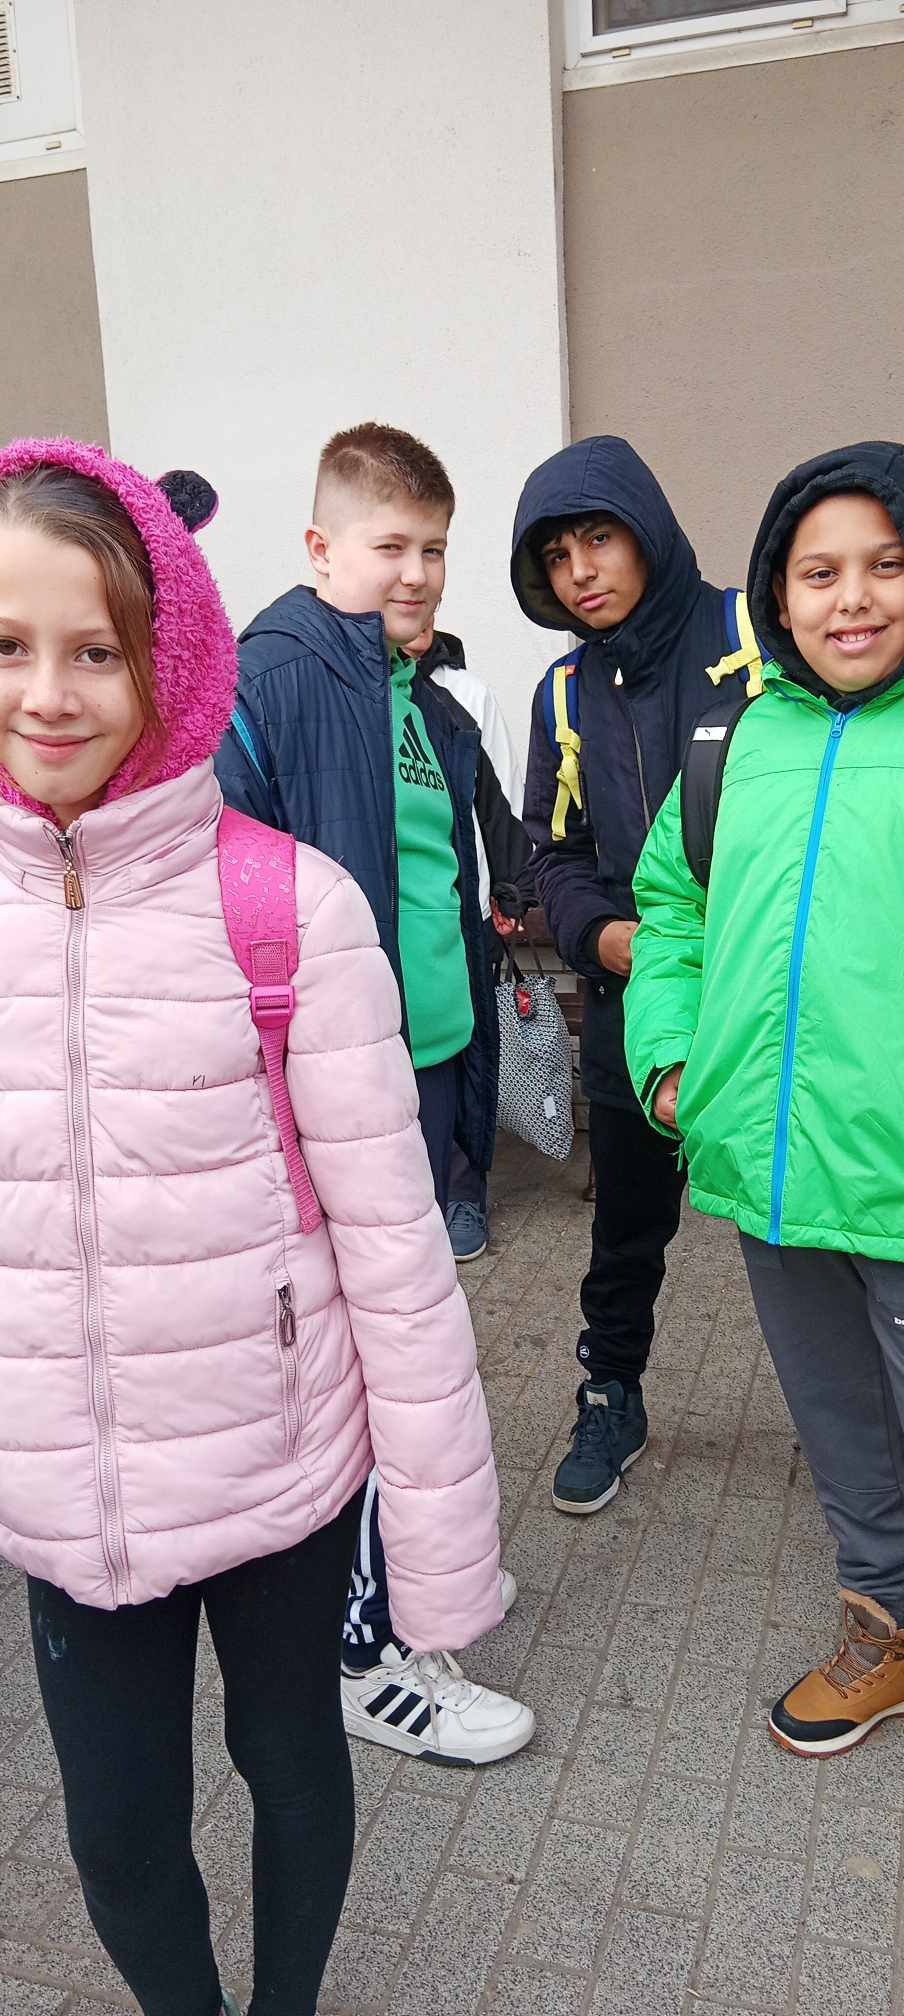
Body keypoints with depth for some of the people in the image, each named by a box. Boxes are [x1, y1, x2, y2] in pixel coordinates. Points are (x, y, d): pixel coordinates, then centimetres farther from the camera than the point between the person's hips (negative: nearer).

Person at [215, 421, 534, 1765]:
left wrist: (470, 1059, 21)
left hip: (430, 1062, 8)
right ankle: (376, 1650, 19)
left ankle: (404, 1560, 40)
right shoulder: (271, 682, -13)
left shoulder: (431, 708, 14)